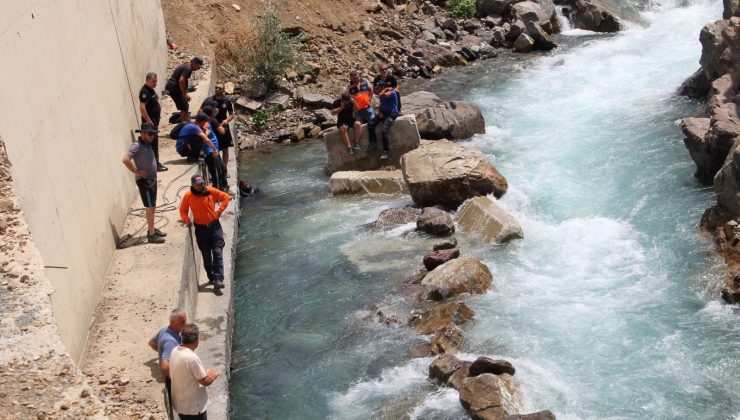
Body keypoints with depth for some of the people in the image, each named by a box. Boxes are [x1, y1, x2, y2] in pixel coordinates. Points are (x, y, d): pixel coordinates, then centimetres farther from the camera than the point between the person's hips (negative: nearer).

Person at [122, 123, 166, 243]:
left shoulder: (147, 145, 9)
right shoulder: (137, 146, -19)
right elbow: (125, 159, -31)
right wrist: (137, 171, -22)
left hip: (152, 179, 9)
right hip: (144, 181, -9)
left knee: (152, 206, 17)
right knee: (150, 207, -5)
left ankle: (152, 229, 29)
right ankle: (151, 235, 0)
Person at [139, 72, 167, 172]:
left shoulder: (151, 90, 12)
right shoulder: (144, 92, -19)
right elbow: (142, 108, -27)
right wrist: (148, 121, -27)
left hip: (154, 120, 10)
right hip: (149, 121, -10)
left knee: (154, 142, 15)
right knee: (153, 142, -8)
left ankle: (155, 162, 24)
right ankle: (155, 164, -5)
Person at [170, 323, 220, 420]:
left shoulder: (175, 351, -2)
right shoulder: (192, 357, -29)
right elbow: (205, 381, -19)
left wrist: (205, 373, 10)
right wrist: (212, 375, 1)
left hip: (180, 403, 8)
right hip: (193, 407, -8)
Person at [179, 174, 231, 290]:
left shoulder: (211, 191, -7)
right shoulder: (188, 196, -6)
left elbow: (226, 197, 4)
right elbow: (183, 210, 8)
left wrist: (220, 211, -3)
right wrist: (186, 220, -8)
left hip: (214, 226, -1)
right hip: (201, 228, 1)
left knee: (217, 252, -9)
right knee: (206, 254, 9)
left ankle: (218, 279, -12)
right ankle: (211, 277, 21)